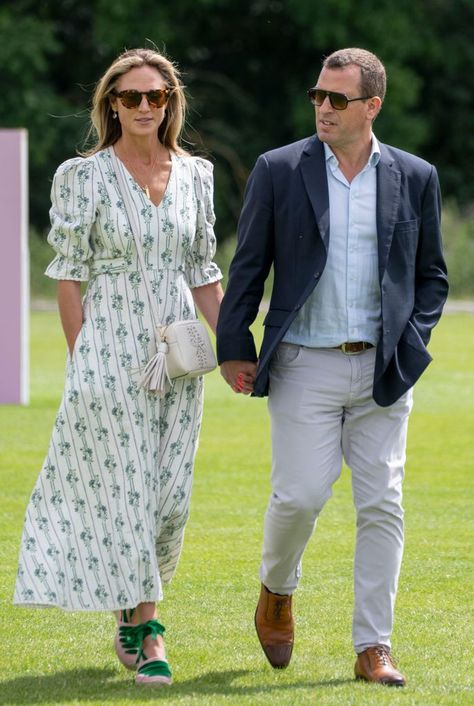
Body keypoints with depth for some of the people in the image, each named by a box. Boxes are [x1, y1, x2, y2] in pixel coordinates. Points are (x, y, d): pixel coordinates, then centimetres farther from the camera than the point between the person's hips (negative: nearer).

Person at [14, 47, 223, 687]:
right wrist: (79, 358, -6)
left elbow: (204, 272, 13)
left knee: (169, 493, 3)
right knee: (123, 489, -4)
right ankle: (145, 632, 5)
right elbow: (68, 275, -2)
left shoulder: (195, 175, 8)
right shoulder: (83, 176, -4)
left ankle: (134, 617, 20)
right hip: (110, 347, -4)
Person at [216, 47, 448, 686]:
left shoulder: (415, 178, 6)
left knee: (382, 506, -1)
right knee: (300, 495, -8)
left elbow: (431, 275, 14)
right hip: (305, 367, -2)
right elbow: (248, 268, 5)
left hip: (382, 370, 2)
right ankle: (276, 592, 22)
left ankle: (373, 647, 4)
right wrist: (233, 350, 1)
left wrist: (411, 341, 1)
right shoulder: (279, 171, 2)